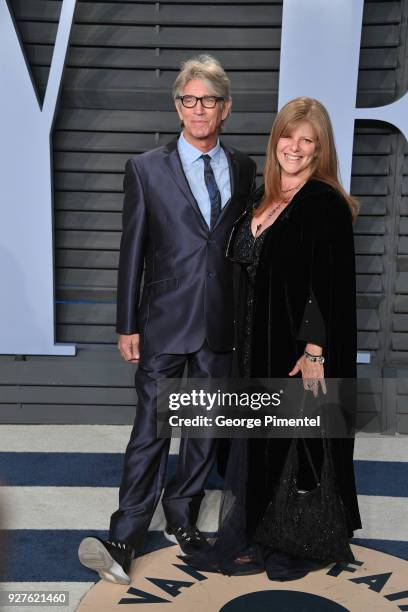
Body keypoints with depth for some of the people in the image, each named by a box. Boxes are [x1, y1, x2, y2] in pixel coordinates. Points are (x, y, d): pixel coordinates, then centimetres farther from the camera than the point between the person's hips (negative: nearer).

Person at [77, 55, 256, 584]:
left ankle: (183, 519, 32)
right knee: (151, 429, 0)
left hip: (222, 322, 3)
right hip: (165, 321, -3)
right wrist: (128, 325, -3)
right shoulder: (147, 168, 0)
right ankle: (124, 540, 11)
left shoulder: (244, 169, 7)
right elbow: (133, 250, -1)